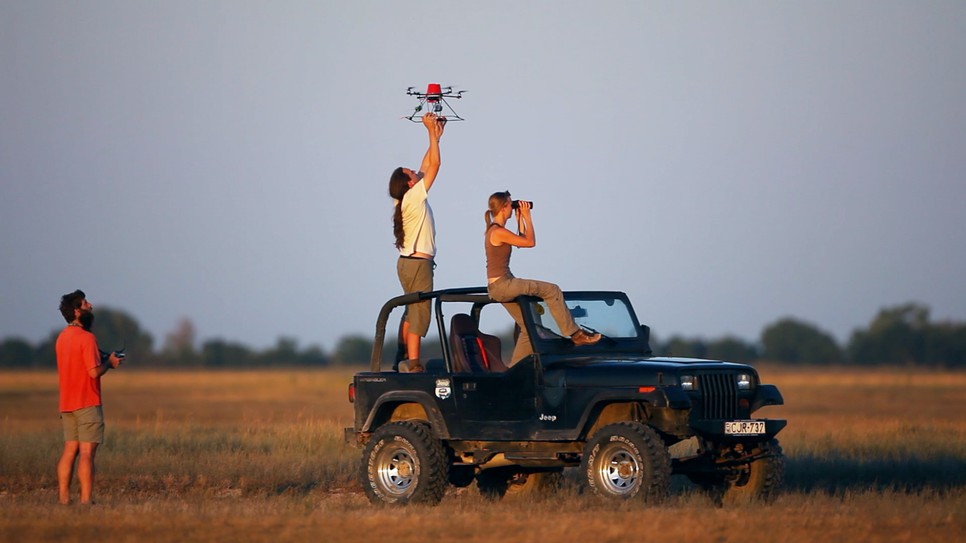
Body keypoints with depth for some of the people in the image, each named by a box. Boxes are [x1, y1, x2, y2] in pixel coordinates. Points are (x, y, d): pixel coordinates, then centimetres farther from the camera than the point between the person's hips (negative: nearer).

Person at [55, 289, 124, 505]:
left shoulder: (62, 337, 13)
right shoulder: (86, 338, -15)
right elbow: (94, 371, -21)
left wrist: (102, 359, 15)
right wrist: (109, 363, -3)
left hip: (67, 404, 8)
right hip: (87, 404, -8)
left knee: (70, 450, 9)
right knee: (86, 452, -8)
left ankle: (64, 498, 7)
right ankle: (86, 499, -10)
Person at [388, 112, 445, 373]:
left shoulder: (404, 201, 9)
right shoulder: (415, 197, -13)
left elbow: (426, 166, 18)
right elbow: (434, 165, -13)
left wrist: (435, 136, 19)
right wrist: (432, 132, -7)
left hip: (407, 262, 10)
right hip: (419, 262, -10)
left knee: (411, 311, 15)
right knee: (419, 313, -10)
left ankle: (403, 358, 17)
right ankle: (413, 364, -13)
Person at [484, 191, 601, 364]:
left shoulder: (493, 230, 13)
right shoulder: (499, 232, -18)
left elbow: (521, 240, 23)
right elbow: (530, 242, -12)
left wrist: (520, 218, 16)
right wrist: (527, 217, -5)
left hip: (500, 288, 10)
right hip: (502, 286, -10)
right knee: (551, 290, -12)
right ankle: (575, 334, -8)